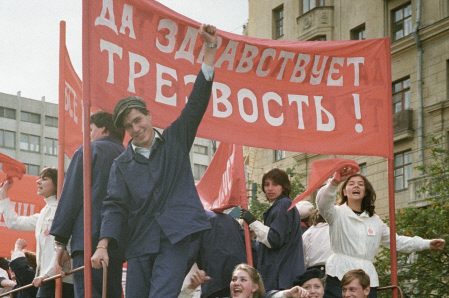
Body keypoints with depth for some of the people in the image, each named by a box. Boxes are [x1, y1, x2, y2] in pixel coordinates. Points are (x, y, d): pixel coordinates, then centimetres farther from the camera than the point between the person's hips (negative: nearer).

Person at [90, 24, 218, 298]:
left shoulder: (175, 140, 11)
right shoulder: (122, 164, 13)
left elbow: (197, 101, 4)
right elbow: (114, 205, 4)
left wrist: (211, 49, -4)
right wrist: (103, 245, -11)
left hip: (176, 237, -3)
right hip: (140, 243, 3)